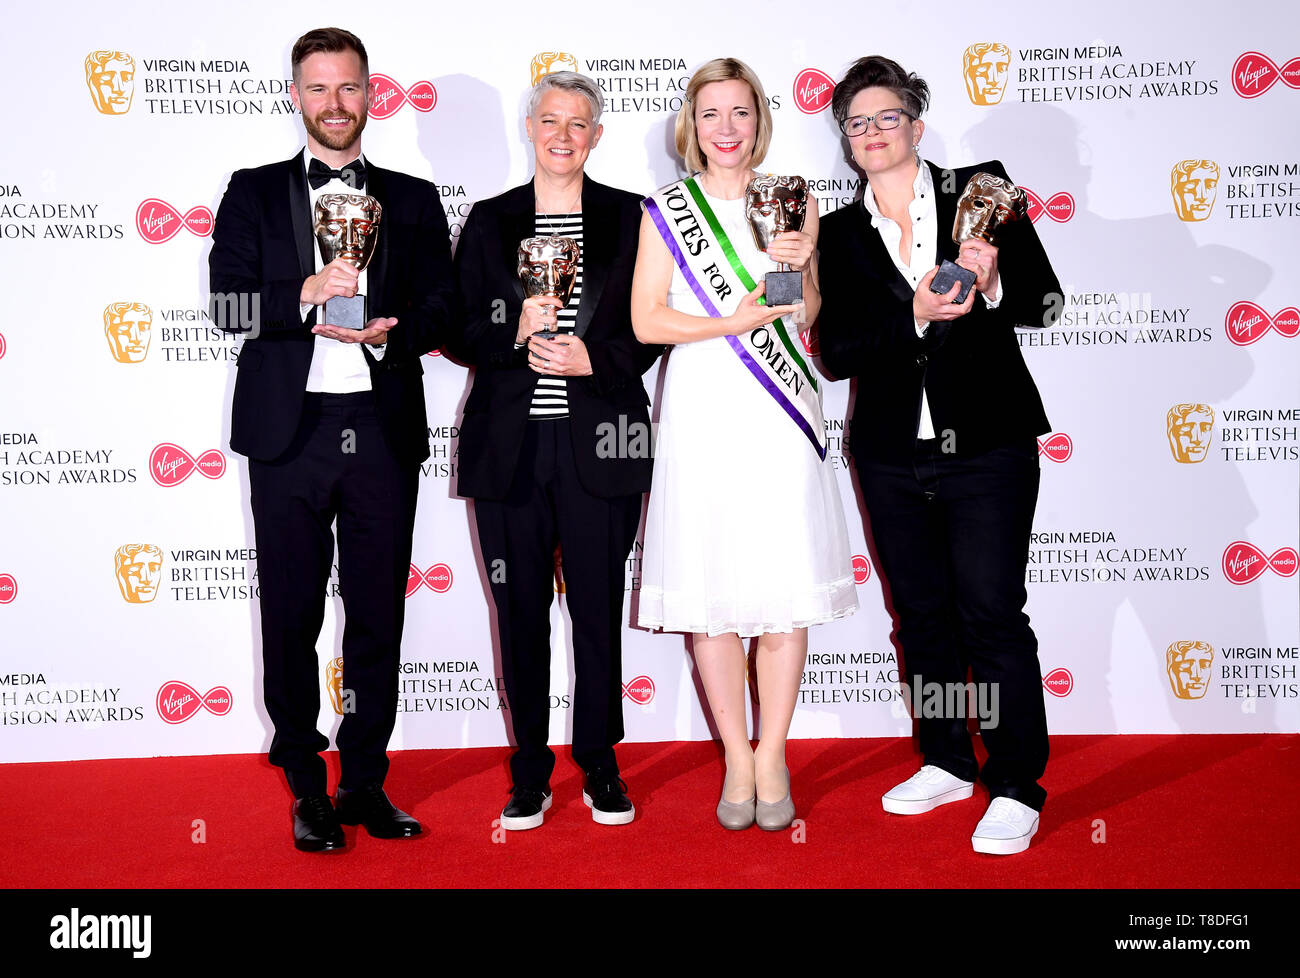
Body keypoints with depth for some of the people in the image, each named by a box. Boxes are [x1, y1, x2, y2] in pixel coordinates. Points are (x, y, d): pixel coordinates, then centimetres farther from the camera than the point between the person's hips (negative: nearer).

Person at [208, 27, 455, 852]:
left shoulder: (413, 199, 13)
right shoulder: (254, 193, 10)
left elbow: (442, 307, 7)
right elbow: (226, 303, 0)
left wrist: (388, 330, -13)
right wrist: (304, 296, -17)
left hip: (383, 428, 1)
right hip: (289, 428, -1)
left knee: (379, 614, 5)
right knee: (293, 615, 4)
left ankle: (365, 782, 18)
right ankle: (308, 789, 18)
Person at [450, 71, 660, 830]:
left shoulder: (629, 218, 8)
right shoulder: (490, 222, 11)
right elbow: (460, 332, 7)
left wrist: (590, 358, -11)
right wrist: (516, 333, -11)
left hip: (599, 445, -1)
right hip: (509, 446, 1)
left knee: (599, 607, 3)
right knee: (521, 611, 6)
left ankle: (601, 766, 19)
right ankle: (530, 771, 19)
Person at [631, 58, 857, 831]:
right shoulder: (666, 210, 6)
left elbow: (812, 318, 11)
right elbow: (647, 320, -1)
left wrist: (800, 266, -9)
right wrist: (732, 322, -14)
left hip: (781, 417, 1)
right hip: (702, 413, -1)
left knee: (788, 589, 0)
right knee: (711, 592, 1)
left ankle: (773, 753, 15)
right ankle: (738, 759, 14)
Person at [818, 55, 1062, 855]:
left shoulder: (981, 191, 2)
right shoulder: (840, 234, 7)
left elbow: (1045, 301, 0)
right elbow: (836, 351, -3)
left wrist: (992, 288, -21)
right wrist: (917, 316, -17)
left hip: (987, 444, -3)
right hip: (892, 455, 4)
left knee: (992, 613, -5)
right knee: (921, 616, 13)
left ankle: (1018, 788, 9)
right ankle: (948, 762, 30)